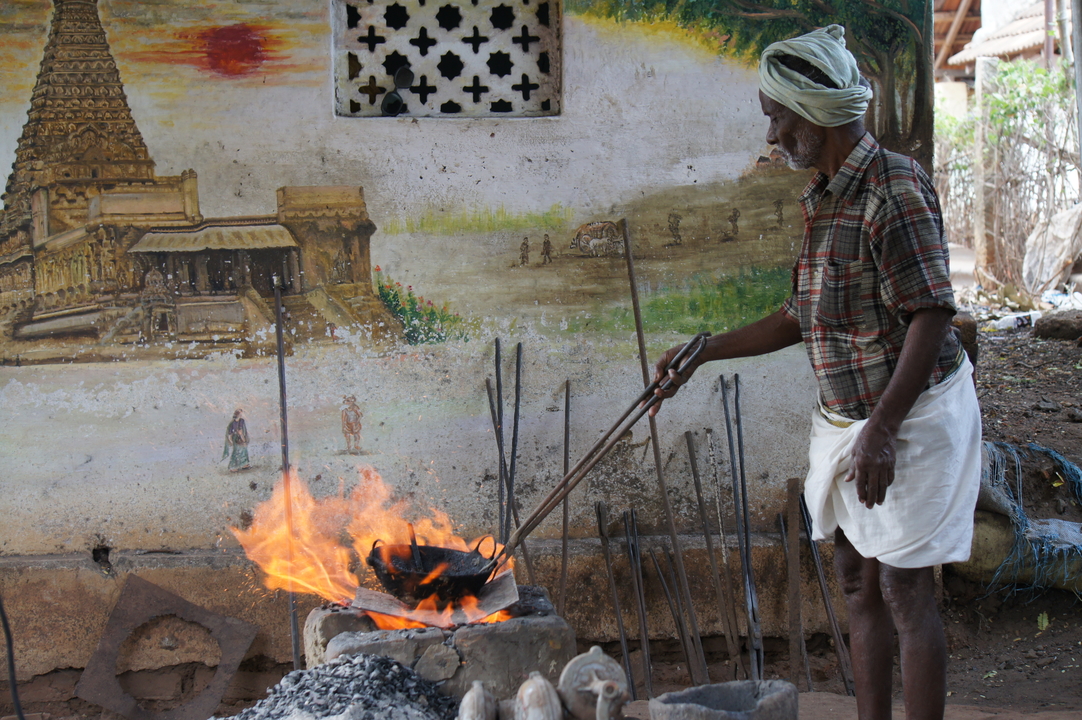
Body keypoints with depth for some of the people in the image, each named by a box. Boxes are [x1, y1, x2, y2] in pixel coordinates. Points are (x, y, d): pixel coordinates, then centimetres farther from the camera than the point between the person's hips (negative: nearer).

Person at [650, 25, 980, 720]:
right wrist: (705, 352, 17)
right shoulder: (823, 200, 12)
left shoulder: (894, 187, -17)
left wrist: (882, 429, -26)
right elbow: (799, 320, 20)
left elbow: (931, 315, -22)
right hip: (847, 418, 9)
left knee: (905, 591, -6)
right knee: (858, 581, 12)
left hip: (912, 415, -9)